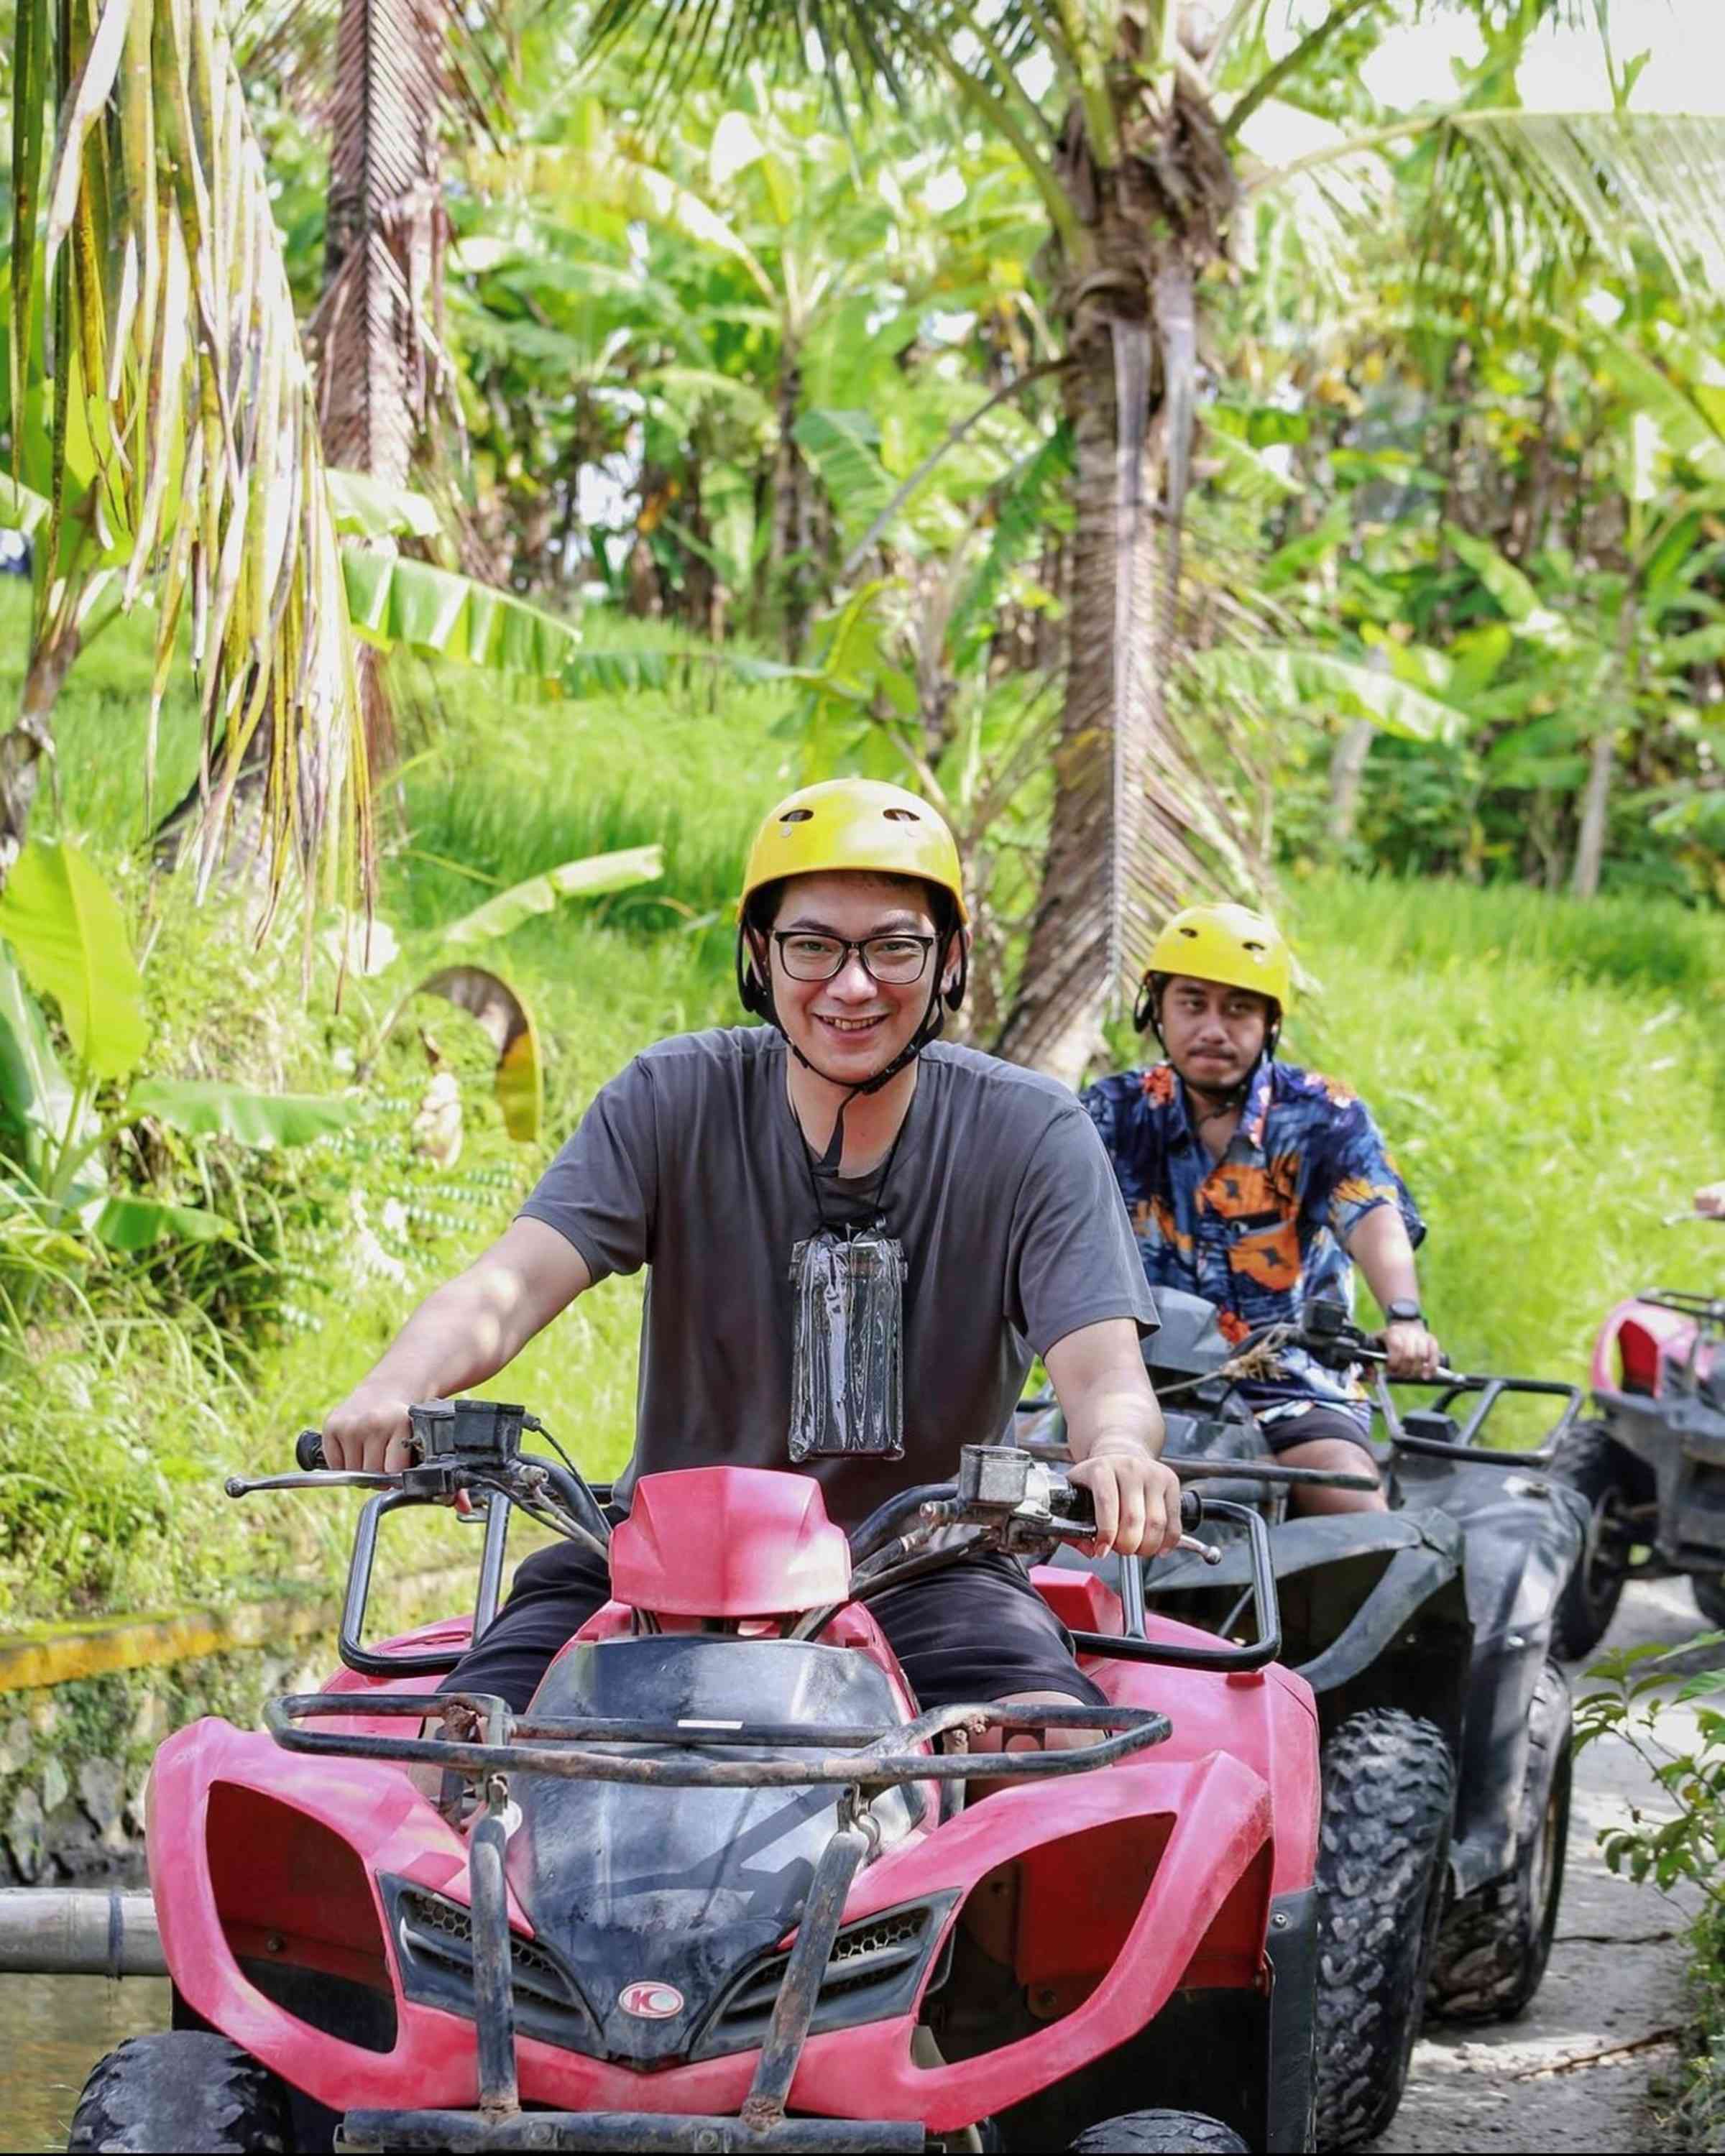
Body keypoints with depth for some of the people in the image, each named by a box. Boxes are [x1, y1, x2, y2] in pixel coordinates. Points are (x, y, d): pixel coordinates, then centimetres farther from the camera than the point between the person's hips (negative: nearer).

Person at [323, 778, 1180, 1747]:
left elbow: (1104, 1370, -14)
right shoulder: (674, 1101, -1)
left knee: (1060, 1743, -30)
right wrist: (397, 1387, -37)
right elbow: (510, 1284, -13)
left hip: (923, 1568, -1)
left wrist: (1119, 1451, -41)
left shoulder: (1030, 1133, -3)